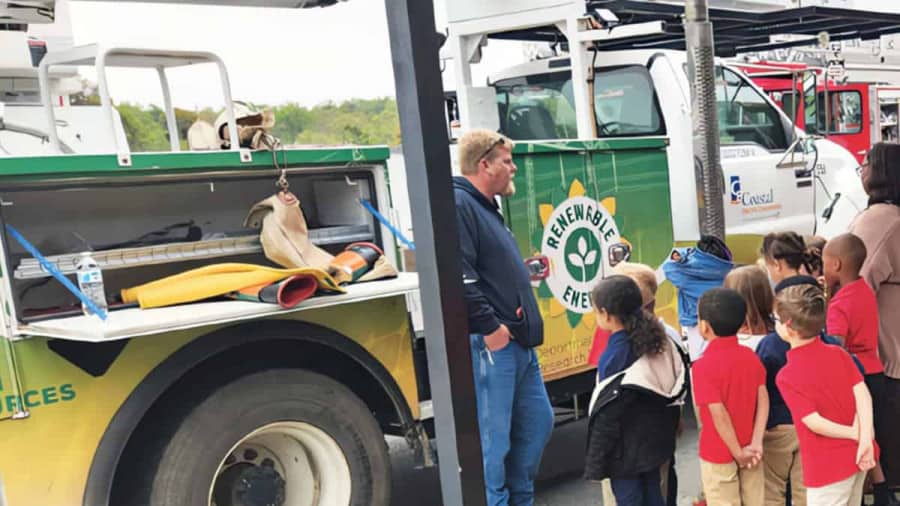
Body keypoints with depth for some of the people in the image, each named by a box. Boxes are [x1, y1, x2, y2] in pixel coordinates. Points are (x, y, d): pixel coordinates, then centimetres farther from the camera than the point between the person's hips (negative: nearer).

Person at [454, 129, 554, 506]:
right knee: (494, 438, -4)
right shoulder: (458, 205, -14)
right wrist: (490, 327, -22)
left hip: (518, 342, 11)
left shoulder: (486, 207, 20)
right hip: (491, 344, -11)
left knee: (537, 422, 18)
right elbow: (458, 277, -25)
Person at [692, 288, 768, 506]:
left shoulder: (703, 365, -20)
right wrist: (756, 443, -8)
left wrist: (738, 453, -13)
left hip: (719, 454, -5)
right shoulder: (750, 356, -2)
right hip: (748, 449, 5)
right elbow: (763, 400, -6)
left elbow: (719, 414, -22)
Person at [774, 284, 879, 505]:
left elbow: (815, 423, -20)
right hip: (856, 456, 7)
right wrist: (865, 439, -14)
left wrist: (856, 435, -8)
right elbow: (862, 394, -9)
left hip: (827, 466, -6)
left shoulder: (787, 376, -16)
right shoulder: (838, 354, -1)